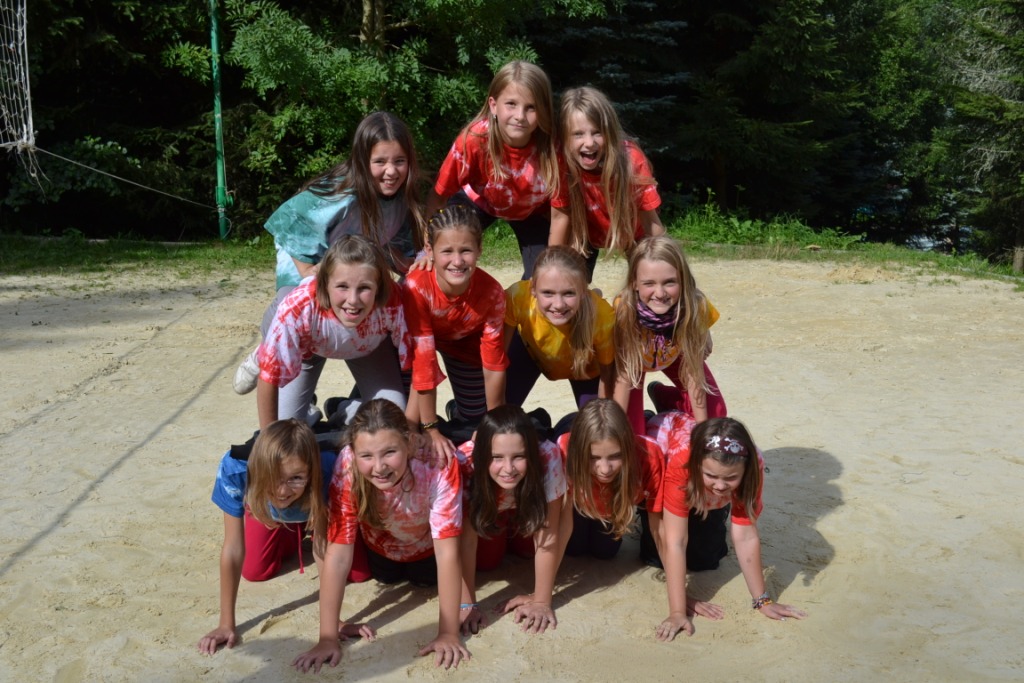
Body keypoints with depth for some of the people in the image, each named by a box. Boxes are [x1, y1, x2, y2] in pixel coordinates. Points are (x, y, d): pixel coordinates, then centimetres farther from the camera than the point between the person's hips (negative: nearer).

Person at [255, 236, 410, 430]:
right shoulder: (298, 308, -43)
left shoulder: (393, 305, -41)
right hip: (307, 347, -1)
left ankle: (347, 411, 20)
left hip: (369, 346, 1)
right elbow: (269, 379, -30)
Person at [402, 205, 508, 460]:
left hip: (465, 341, 2)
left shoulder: (491, 292, -34)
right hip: (419, 338, -2)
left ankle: (457, 411, 36)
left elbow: (493, 365, -23)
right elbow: (424, 363, -34)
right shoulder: (416, 287, -40)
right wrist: (431, 430, -29)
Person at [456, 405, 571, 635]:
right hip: (487, 512, -1)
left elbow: (547, 535, -33)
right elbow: (466, 538, -32)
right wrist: (467, 604, -32)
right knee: (485, 561, -12)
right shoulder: (465, 464, -42)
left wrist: (541, 601, -30)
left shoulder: (548, 458, -42)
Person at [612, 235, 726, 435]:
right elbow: (624, 374, -29)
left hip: (674, 355, 2)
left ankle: (663, 396, 19)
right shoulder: (625, 309, -39)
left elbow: (693, 370, -23)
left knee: (715, 413, -5)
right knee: (631, 432, -15)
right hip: (634, 356, -2)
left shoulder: (695, 307, -35)